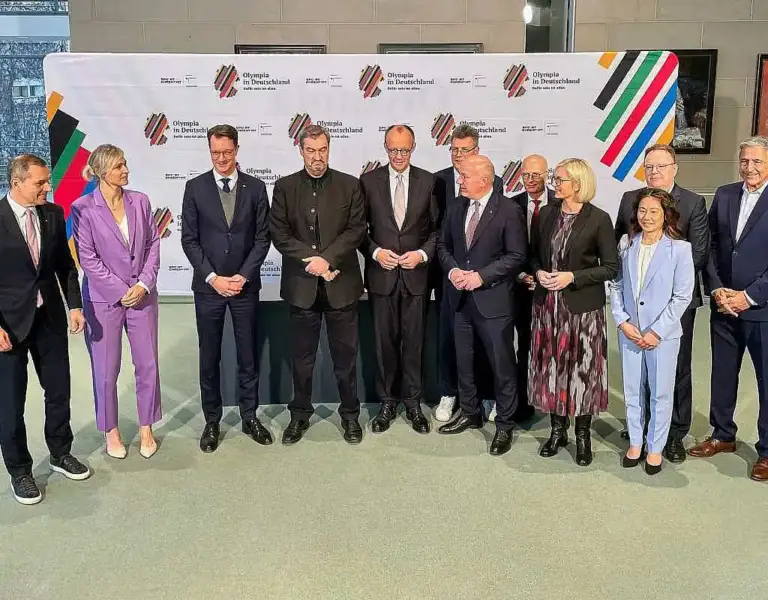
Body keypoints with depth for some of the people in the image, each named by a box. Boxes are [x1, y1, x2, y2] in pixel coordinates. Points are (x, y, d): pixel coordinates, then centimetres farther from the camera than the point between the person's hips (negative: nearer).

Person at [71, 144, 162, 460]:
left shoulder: (140, 201, 2)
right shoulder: (83, 208, -8)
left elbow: (153, 244, 3)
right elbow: (87, 258, -9)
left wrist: (144, 284, -8)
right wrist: (121, 291, -12)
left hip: (142, 295, 3)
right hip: (103, 299, -3)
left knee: (148, 364, 7)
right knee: (106, 370, 7)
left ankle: (146, 428, 25)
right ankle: (110, 431, 26)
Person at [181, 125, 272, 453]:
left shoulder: (255, 187, 2)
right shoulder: (195, 187, 0)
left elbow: (262, 237, 0)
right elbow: (189, 239, -1)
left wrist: (243, 276, -9)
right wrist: (212, 278, -11)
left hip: (246, 285, 1)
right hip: (208, 286, 0)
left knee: (248, 355, 9)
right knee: (209, 358, 8)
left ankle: (250, 417, 23)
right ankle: (211, 421, 20)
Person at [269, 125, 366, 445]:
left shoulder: (349, 185, 2)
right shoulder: (284, 187, 4)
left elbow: (357, 229, -4)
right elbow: (279, 233, -2)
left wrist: (327, 259, -16)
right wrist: (311, 260, -13)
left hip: (341, 284, 0)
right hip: (301, 284, 1)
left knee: (345, 354, 8)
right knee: (302, 356, 11)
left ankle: (350, 414, 24)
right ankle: (300, 414, 26)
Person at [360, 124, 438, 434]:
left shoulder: (427, 181, 1)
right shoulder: (369, 181, 1)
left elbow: (437, 227, 4)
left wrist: (423, 253, -11)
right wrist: (375, 252, -11)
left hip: (416, 274, 0)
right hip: (381, 274, 0)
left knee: (414, 341, 7)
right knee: (385, 341, 9)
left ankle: (413, 403, 21)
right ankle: (387, 403, 22)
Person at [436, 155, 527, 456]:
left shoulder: (509, 211, -11)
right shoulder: (456, 208, 8)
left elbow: (517, 256, -12)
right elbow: (443, 245, 14)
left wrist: (481, 276, -19)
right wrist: (452, 269, -6)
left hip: (493, 300, -6)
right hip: (462, 298, 6)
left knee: (502, 365, 3)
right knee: (464, 361, 17)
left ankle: (504, 425, 17)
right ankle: (470, 413, 34)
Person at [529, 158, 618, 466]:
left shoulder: (598, 219, -8)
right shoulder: (546, 214, 6)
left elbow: (611, 267, -7)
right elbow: (534, 255, 14)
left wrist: (573, 276, -17)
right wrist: (539, 273, -7)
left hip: (582, 306, -4)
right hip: (548, 304, 4)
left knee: (581, 367, 3)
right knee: (552, 366, 9)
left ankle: (583, 434, 19)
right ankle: (558, 429, 24)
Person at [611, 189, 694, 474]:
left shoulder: (680, 248, -9)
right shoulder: (626, 244, 2)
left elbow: (682, 296, -9)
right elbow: (616, 285, 4)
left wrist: (656, 331, -13)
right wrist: (622, 321, -8)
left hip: (663, 334, -3)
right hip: (629, 332, 3)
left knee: (660, 393, 8)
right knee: (632, 390, 13)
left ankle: (655, 447, 24)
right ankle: (635, 442, 30)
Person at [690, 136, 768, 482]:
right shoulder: (724, 195, 6)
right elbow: (710, 246, 7)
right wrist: (715, 290, -4)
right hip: (724, 306, 4)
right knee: (722, 374, 15)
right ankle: (722, 435, 32)